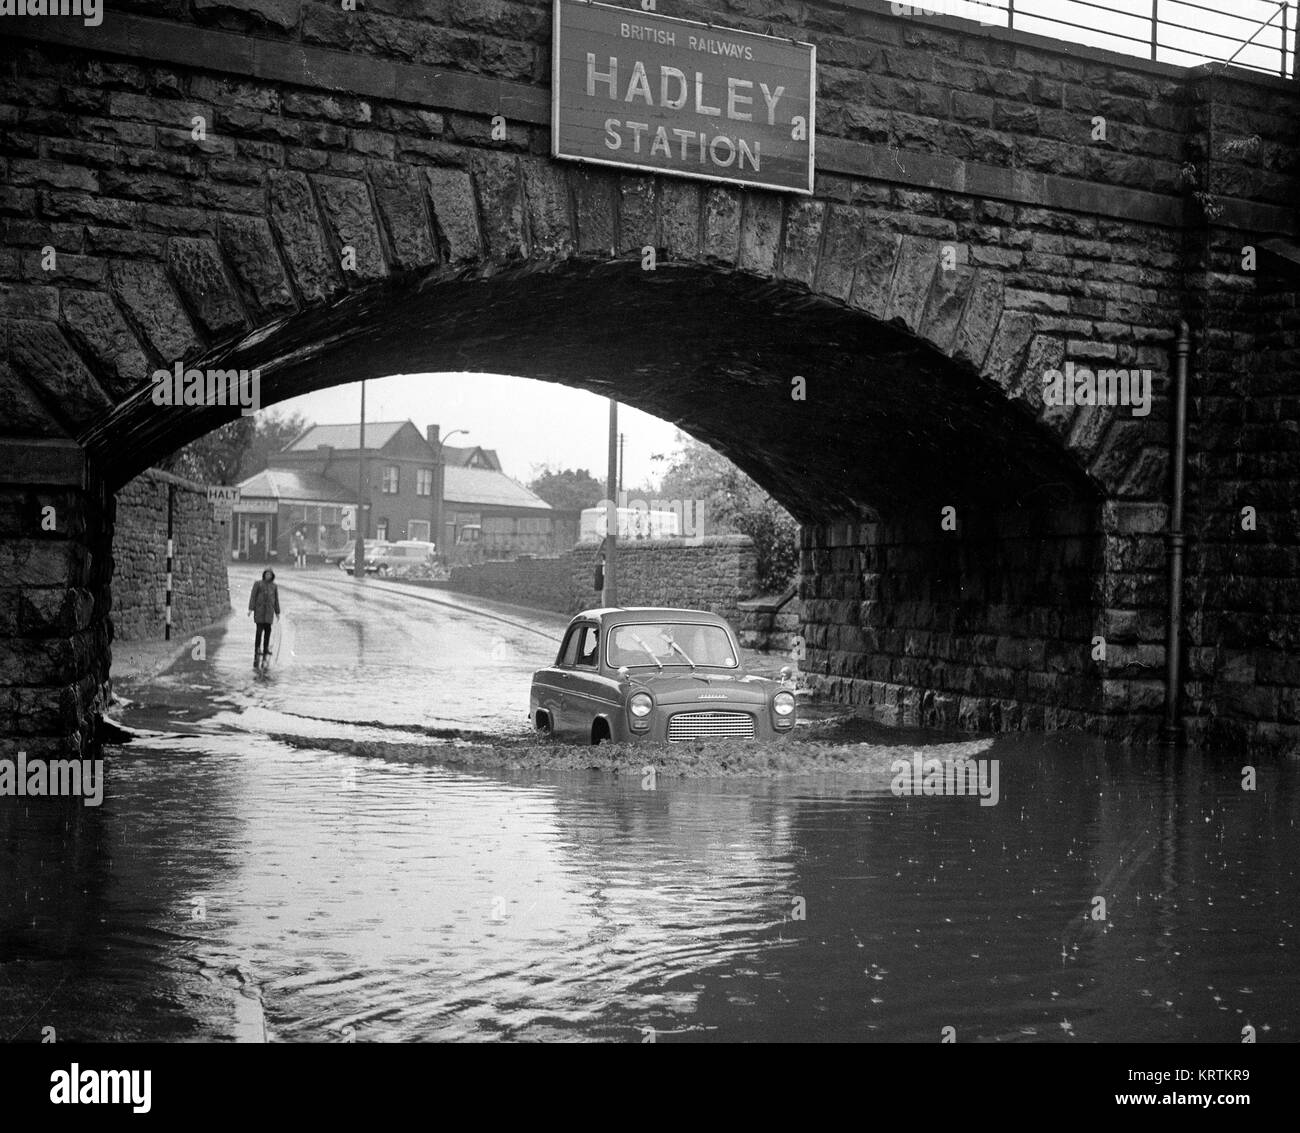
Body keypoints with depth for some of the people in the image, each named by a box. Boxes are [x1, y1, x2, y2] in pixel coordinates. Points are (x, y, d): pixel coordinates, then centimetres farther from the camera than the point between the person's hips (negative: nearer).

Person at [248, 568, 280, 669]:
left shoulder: (274, 586, 10)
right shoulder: (258, 583, 1)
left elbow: (276, 600, 13)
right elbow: (253, 596, -2)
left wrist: (277, 613, 12)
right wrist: (250, 609, -11)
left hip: (269, 611, 3)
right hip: (259, 609, -3)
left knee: (268, 629, 0)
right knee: (259, 629, -9)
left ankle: (266, 648, 9)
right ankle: (257, 649, -3)